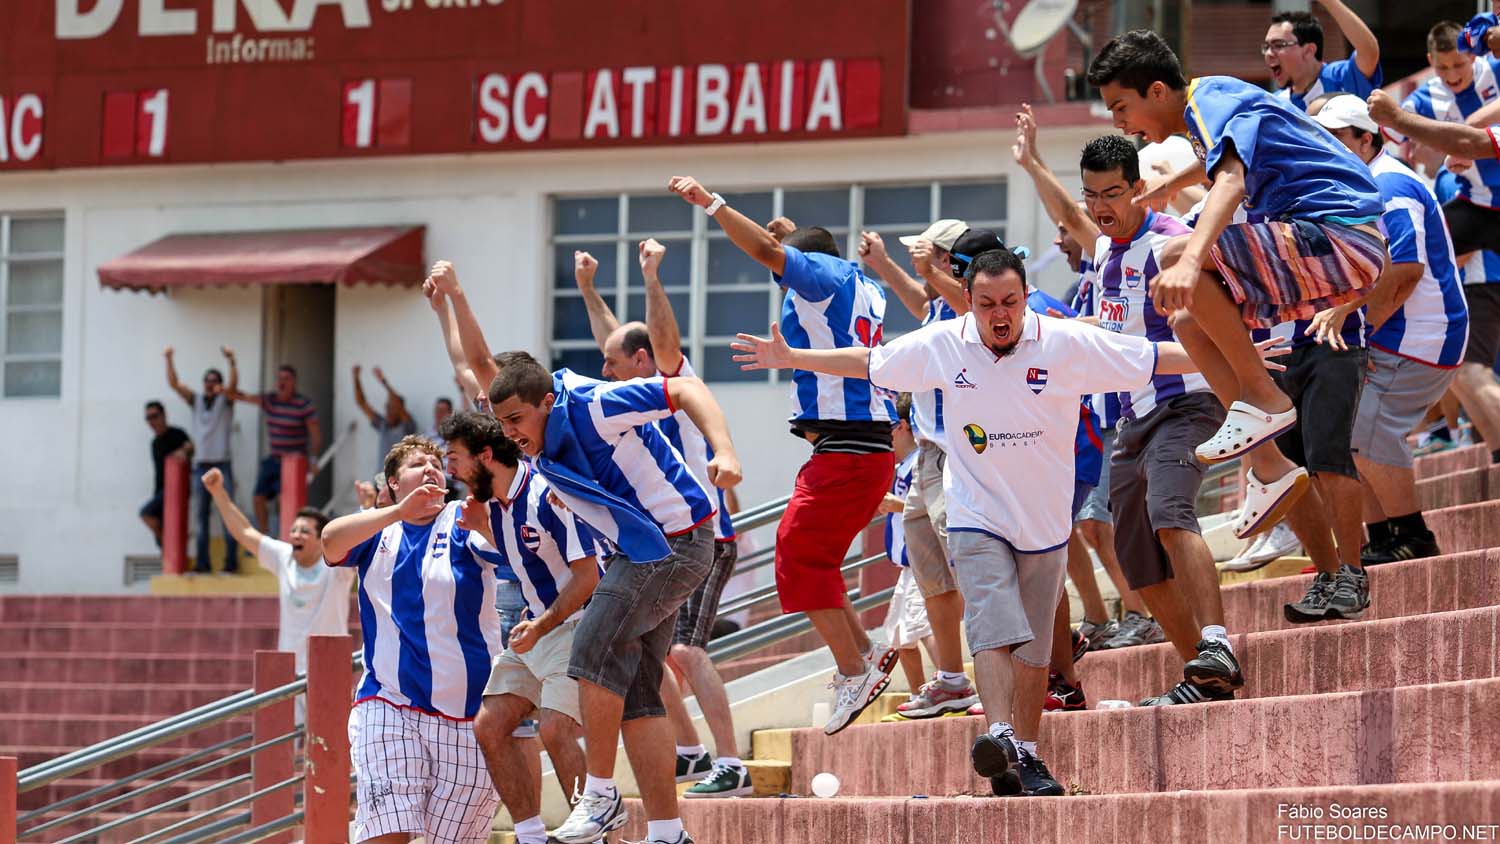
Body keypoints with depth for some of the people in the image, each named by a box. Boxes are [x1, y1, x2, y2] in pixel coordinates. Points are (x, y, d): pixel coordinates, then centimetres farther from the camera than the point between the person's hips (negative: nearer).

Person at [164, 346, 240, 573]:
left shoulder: (225, 400, 5)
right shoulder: (196, 401, 13)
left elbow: (233, 384, -14)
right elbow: (174, 384, 5)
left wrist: (231, 361, -29)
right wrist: (169, 360, -7)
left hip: (222, 464, -4)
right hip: (201, 464, 4)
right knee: (201, 516, 4)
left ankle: (231, 560, -7)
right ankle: (202, 561, 5)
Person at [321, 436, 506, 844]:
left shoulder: (460, 522, 2)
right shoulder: (378, 529, 9)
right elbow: (331, 541, -12)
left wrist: (483, 522, -44)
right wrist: (400, 511, -27)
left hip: (465, 712, -1)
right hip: (387, 700, 1)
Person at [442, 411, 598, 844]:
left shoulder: (549, 495, -21)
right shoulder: (491, 499, 5)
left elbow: (587, 575, -21)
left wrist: (541, 626, -26)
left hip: (578, 623, -9)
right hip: (536, 626, 9)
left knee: (555, 729, -23)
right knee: (490, 725, 0)